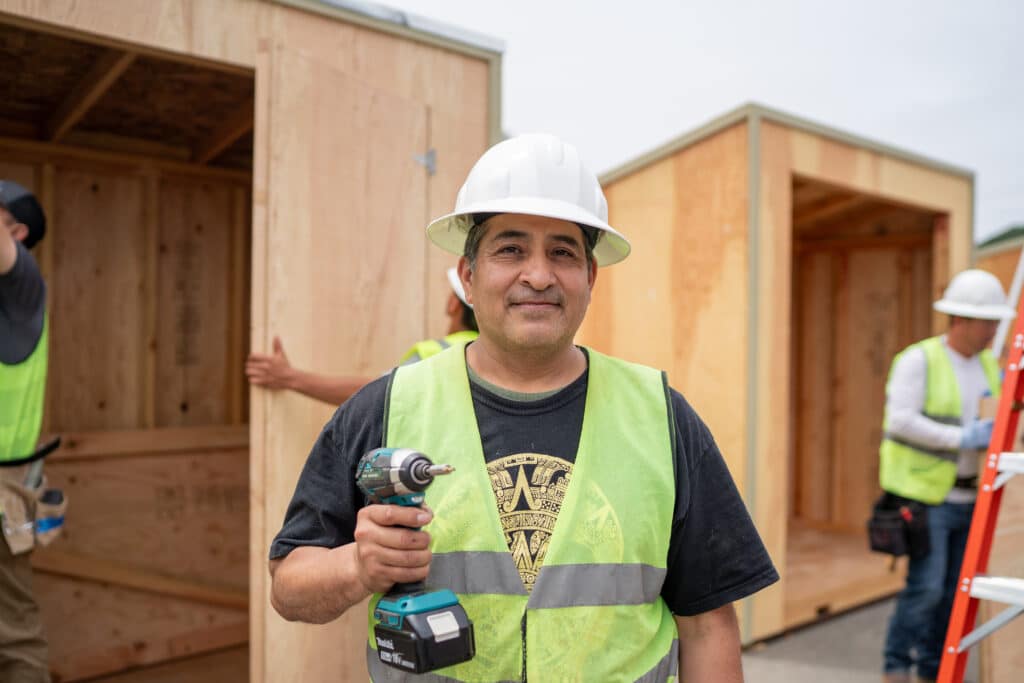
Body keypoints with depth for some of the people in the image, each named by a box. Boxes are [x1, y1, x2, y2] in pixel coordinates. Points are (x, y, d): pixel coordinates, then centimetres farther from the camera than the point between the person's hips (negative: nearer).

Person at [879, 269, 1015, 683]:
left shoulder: (988, 365, 11)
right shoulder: (918, 360, -10)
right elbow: (900, 420, -20)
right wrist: (962, 438, -22)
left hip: (968, 498, 7)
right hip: (925, 496, -6)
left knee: (954, 591, 8)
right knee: (925, 587, -10)